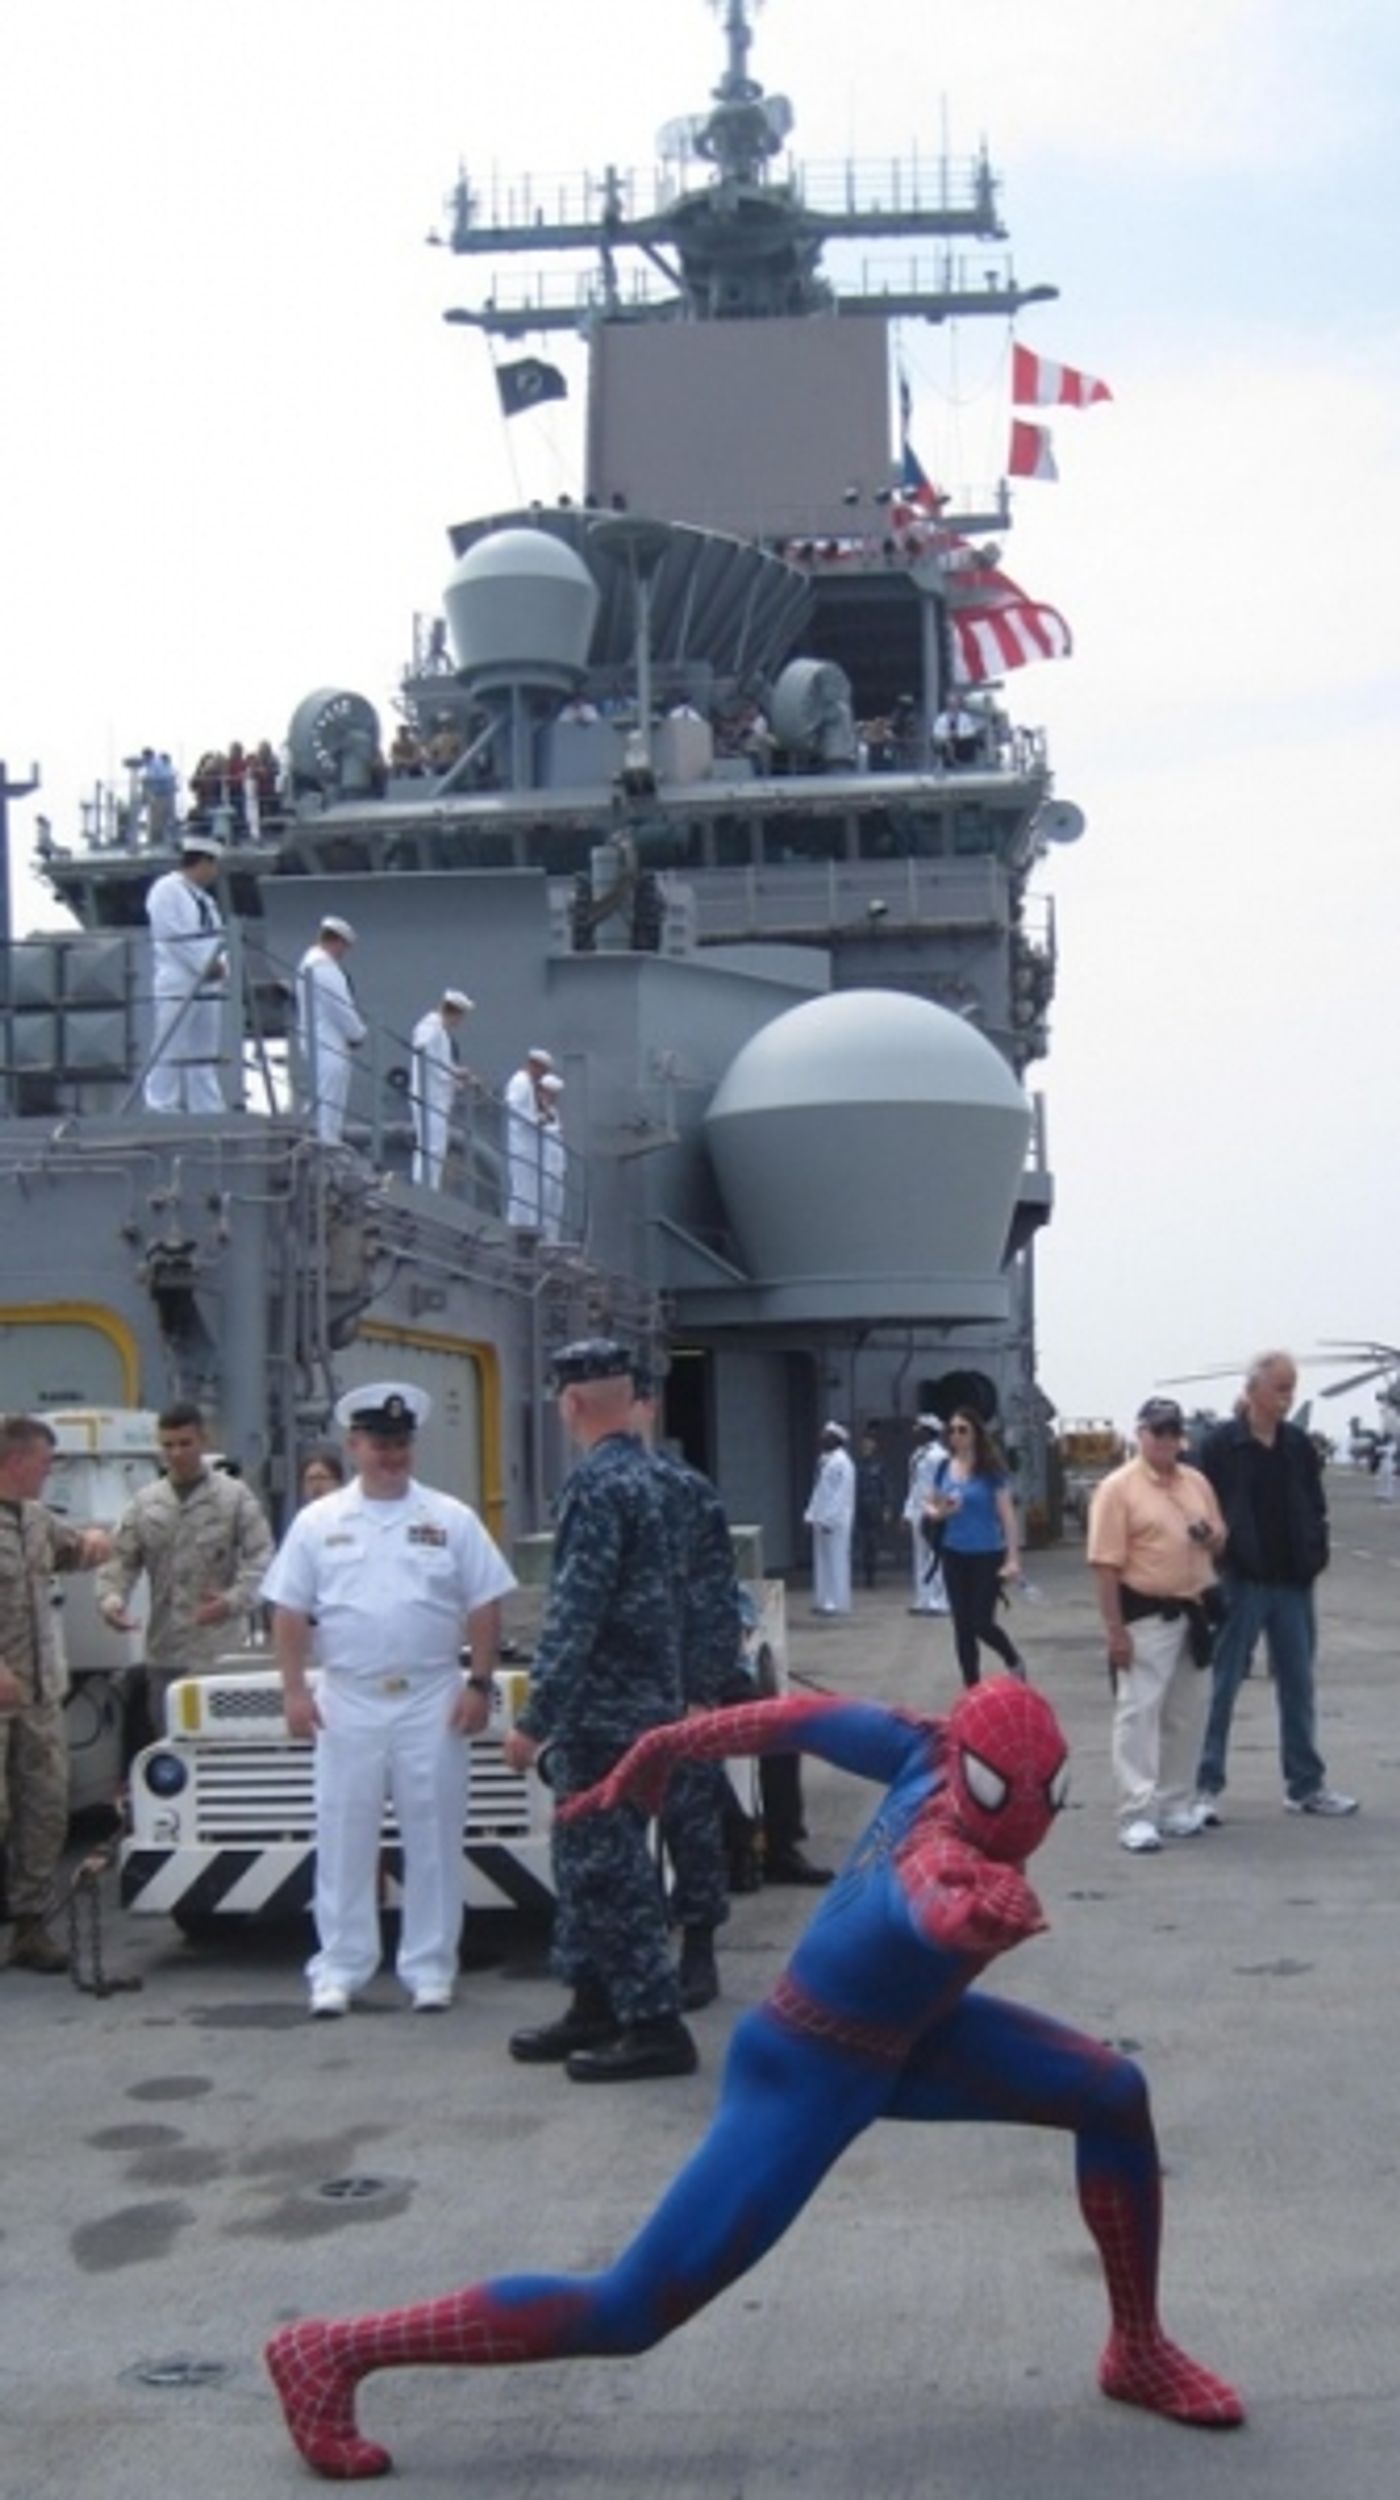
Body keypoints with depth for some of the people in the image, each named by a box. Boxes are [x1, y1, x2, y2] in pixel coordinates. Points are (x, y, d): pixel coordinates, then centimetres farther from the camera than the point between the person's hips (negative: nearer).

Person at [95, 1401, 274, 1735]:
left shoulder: (235, 1496, -1)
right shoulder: (144, 1503, 9)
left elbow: (260, 1558, -6)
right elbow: (120, 1559, 9)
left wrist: (235, 1600, -22)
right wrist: (110, 1598, -11)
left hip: (221, 1654, -4)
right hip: (164, 1654, 4)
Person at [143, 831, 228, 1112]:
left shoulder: (202, 897, 19)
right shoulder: (167, 890, -9)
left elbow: (213, 938, 20)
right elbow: (175, 938, -17)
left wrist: (220, 965, -1)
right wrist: (207, 965, -14)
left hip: (206, 989, 9)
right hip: (178, 988, -9)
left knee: (203, 1060, 11)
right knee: (169, 1061, -9)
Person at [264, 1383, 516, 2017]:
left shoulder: (451, 1520, 3)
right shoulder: (317, 1522, 5)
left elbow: (484, 1608, 2)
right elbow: (290, 1613, 5)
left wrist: (479, 1684, -4)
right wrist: (295, 1691, -2)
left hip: (432, 1701, 0)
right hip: (347, 1701, 0)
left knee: (433, 1839, 5)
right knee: (344, 1838, 4)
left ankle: (430, 1967, 15)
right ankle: (338, 1969, 13)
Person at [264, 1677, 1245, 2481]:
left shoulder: (933, 1748, -15)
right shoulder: (937, 1857, -37)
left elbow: (805, 1715, -4)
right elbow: (933, 1903, -64)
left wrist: (665, 1748, 8)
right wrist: (974, 1912, -87)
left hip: (901, 2028, 9)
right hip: (808, 2074, -9)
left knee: (1114, 2094, 6)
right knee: (630, 2310, -9)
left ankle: (1138, 2351, 26)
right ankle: (335, 2353, 2)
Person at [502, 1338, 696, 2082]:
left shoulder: (598, 1481, -18)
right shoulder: (643, 1471, 11)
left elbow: (576, 1612, -24)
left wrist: (535, 1718, -21)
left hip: (603, 1710, -10)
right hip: (636, 1701, 10)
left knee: (608, 1865, -3)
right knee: (591, 1858, 17)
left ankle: (655, 2026, 2)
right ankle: (596, 2004, 25)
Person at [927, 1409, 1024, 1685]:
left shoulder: (991, 1469, -10)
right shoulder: (945, 1468, 4)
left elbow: (1007, 1514, -11)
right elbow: (932, 1505, 14)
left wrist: (1013, 1558, -17)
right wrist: (940, 1512, -11)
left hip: (987, 1555, -5)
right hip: (954, 1555, 5)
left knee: (981, 1622, -5)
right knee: (962, 1626, 6)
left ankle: (1014, 1660, 26)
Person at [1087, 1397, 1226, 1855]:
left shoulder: (1197, 1482, 10)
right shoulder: (1118, 1488, -10)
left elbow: (1220, 1544, 18)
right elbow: (1107, 1564, -13)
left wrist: (1212, 1537, -7)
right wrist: (1115, 1629, -17)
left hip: (1192, 1614, 7)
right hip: (1145, 1618, -7)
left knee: (1187, 1716, 14)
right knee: (1138, 1715, -6)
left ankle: (1176, 1806, 27)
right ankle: (1137, 1817, -4)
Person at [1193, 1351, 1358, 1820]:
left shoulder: (1298, 1444, 7)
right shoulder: (1220, 1444, -9)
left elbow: (1316, 1507, 12)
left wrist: (1315, 1557, 0)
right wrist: (1219, 1560, -15)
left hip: (1293, 1584, 5)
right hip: (1241, 1583, -5)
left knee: (1299, 1685, 12)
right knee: (1222, 1686, 1)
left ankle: (1306, 1785, 22)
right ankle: (1204, 1786, 8)